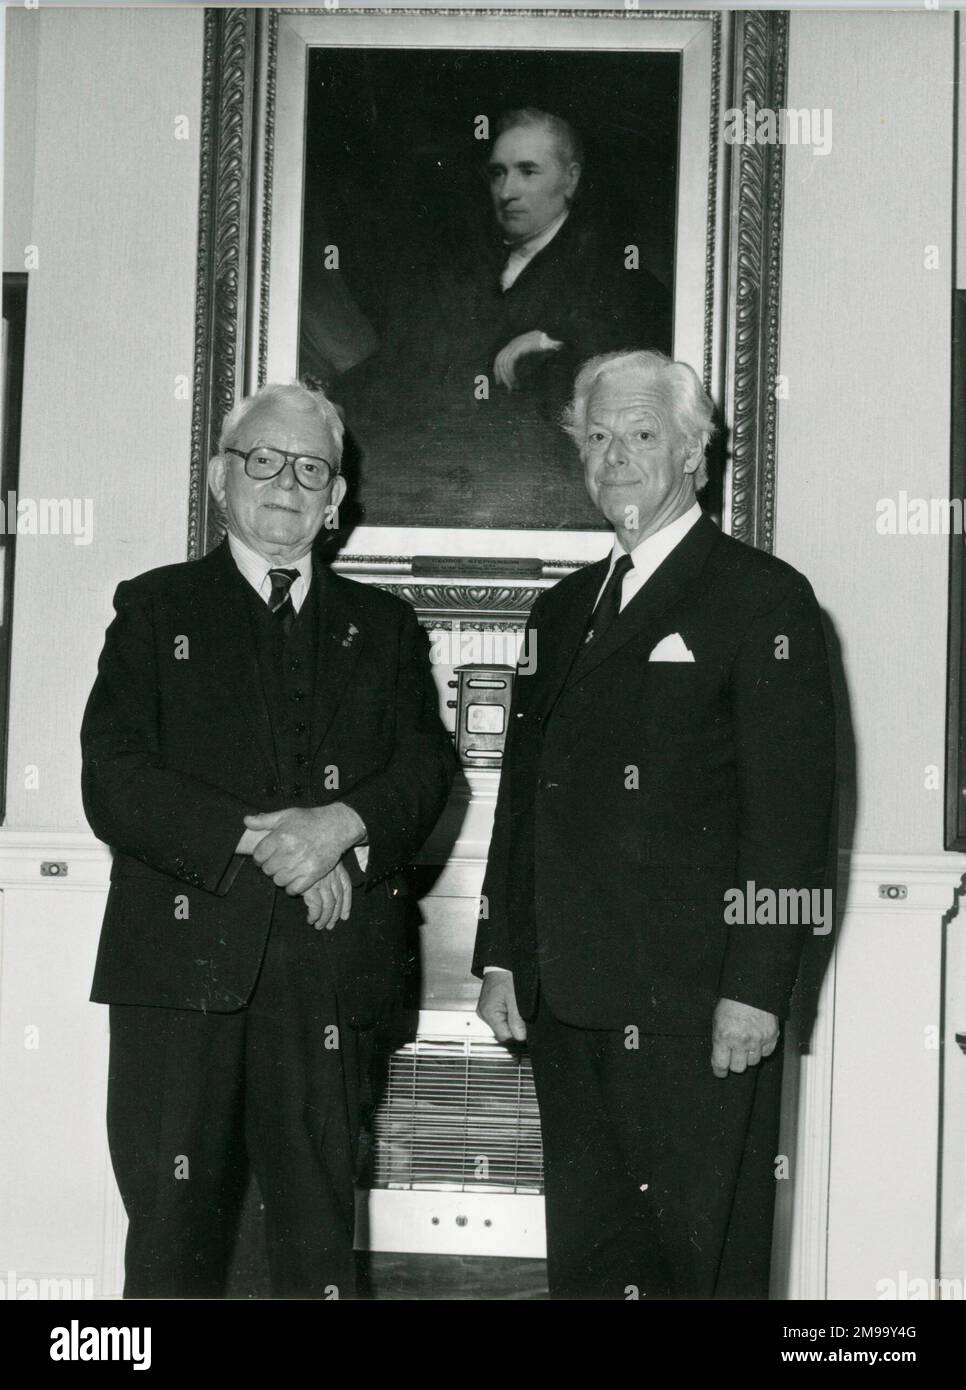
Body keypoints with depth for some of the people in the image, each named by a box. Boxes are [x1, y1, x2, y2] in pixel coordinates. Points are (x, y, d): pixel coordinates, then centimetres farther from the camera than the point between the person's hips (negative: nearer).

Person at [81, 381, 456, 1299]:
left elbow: (426, 768, 5)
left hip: (326, 970, 2)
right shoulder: (156, 607, 8)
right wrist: (259, 839, -15)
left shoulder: (383, 626, 16)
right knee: (174, 1220, 1)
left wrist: (344, 826, -16)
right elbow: (113, 782, -4)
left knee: (319, 1216, 7)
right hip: (184, 957, -2)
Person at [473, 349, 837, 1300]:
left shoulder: (763, 598, -4)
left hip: (695, 1007, -6)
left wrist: (756, 989, -15)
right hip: (567, 1001, 6)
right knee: (584, 1255, 14)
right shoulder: (563, 608, 17)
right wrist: (500, 956, 11)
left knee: (704, 1257, 3)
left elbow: (792, 810, -10)